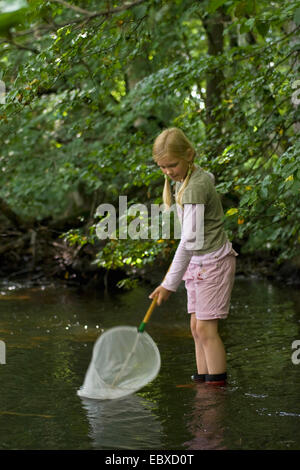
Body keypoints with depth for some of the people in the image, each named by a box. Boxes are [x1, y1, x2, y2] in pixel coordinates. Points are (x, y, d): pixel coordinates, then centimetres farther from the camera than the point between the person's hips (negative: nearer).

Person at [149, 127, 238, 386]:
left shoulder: (195, 188, -25)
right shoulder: (184, 178, 3)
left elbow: (190, 240, -29)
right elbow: (210, 178, 30)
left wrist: (170, 283, -30)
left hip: (214, 261, -10)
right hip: (198, 262, 10)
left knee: (206, 328, -10)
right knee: (197, 327, 9)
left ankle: (217, 384, -5)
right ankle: (202, 380, 13)